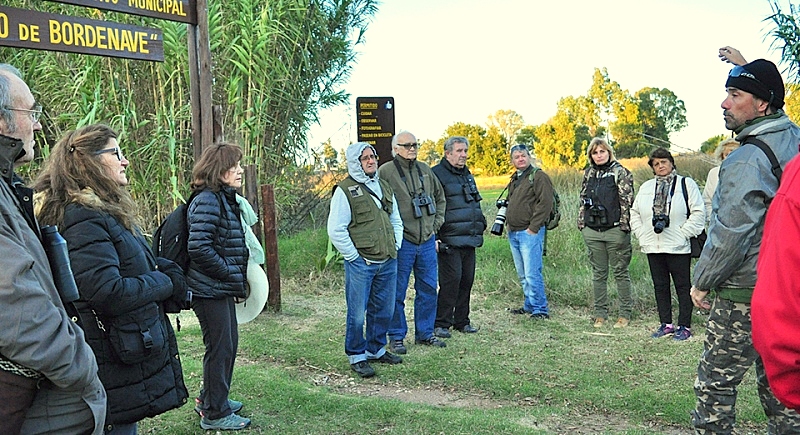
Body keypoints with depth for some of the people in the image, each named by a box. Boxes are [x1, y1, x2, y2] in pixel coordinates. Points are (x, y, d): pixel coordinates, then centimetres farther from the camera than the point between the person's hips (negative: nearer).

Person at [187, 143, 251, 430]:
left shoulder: (223, 199, 13)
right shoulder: (207, 201, -19)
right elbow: (198, 247, -26)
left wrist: (235, 278, 12)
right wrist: (230, 272, -18)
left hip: (222, 288, 10)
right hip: (209, 289, -10)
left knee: (229, 343, 19)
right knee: (220, 348, -1)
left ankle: (209, 399, 35)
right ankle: (214, 413, 13)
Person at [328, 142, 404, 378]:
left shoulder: (385, 187, 15)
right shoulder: (345, 190, -7)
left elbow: (396, 221, 25)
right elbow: (335, 229, -11)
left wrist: (395, 247, 12)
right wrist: (354, 256, -11)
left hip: (388, 262, 7)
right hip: (361, 264, -6)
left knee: (384, 310, 13)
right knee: (357, 312, -1)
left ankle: (376, 349, 30)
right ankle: (357, 356, 14)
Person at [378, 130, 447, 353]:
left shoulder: (425, 170, 10)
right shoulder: (385, 172, -8)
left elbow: (440, 199, 21)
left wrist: (435, 225, 13)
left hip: (427, 240, 6)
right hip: (402, 242, -6)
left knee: (428, 289, 12)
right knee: (397, 292, 2)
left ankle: (425, 333, 25)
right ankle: (396, 336, 14)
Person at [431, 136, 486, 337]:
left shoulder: (467, 175, 20)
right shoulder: (437, 174, -7)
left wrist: (480, 225, 23)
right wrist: (434, 237, -18)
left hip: (469, 240, 8)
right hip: (449, 241, -8)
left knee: (467, 280, 9)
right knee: (451, 279, -11)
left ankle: (462, 321, 20)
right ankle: (440, 324, -1)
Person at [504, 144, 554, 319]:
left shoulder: (538, 176, -7)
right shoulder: (515, 179, 19)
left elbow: (545, 203, -16)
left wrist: (533, 227, -17)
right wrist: (508, 223, 16)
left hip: (530, 232, -9)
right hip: (513, 233, 9)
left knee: (532, 273, -10)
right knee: (522, 275, 13)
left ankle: (540, 309, -2)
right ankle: (529, 305, 22)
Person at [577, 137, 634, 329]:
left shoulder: (620, 172, -3)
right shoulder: (589, 173, 12)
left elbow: (627, 201, -8)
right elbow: (583, 199, 18)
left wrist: (624, 226, -13)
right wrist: (581, 222, 11)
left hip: (614, 229, -5)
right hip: (592, 231, 5)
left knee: (620, 272, 4)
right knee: (598, 273, 10)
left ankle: (625, 314, 13)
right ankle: (600, 313, 18)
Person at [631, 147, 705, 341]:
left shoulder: (686, 184, -1)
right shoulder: (646, 187, 14)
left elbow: (698, 213, -6)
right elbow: (635, 213, 21)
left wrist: (684, 233, -11)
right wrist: (641, 233, 8)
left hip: (678, 247, -5)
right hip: (652, 247, 5)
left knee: (683, 286, 2)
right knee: (660, 286, 11)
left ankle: (684, 326, 9)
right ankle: (666, 324, 20)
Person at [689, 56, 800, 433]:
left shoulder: (748, 160, -19)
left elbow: (730, 234, -20)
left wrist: (701, 282, -7)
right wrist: (744, 66, 36)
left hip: (745, 293, -9)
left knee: (715, 381, 0)